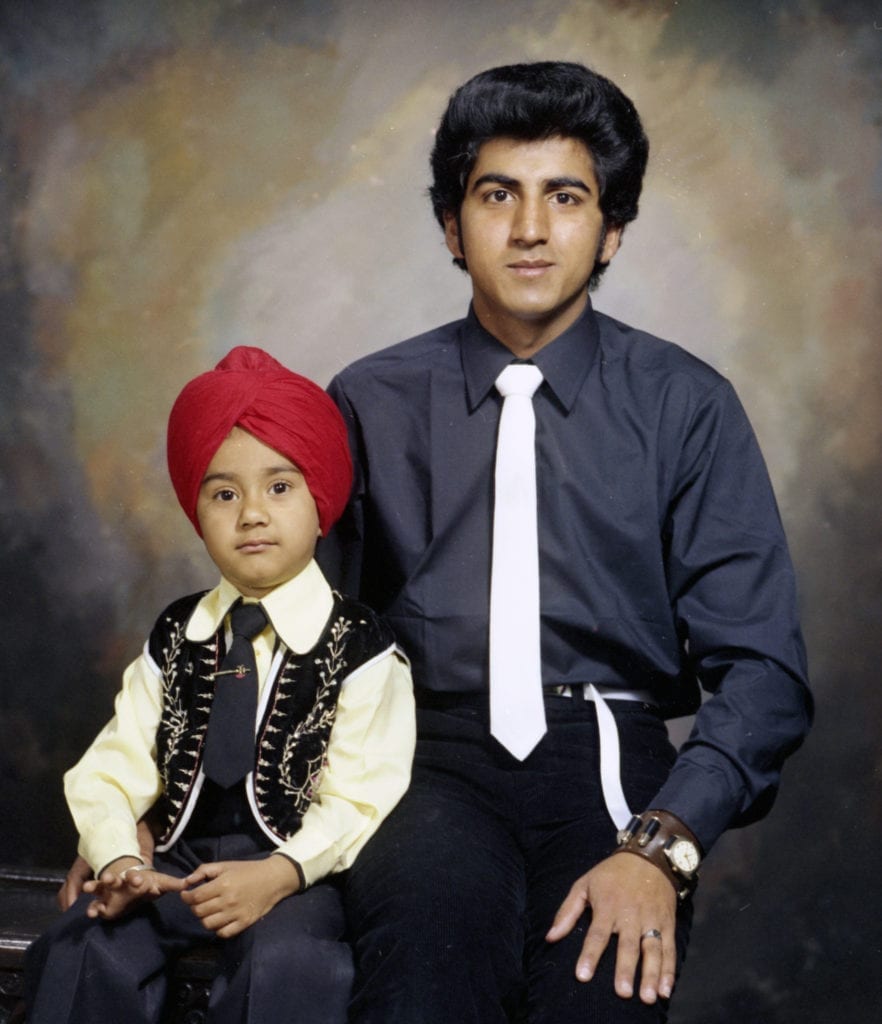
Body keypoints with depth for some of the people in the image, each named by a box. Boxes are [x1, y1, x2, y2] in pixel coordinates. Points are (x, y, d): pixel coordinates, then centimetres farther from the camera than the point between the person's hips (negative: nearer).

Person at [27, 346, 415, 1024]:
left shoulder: (358, 648, 0)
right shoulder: (175, 639, 13)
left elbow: (359, 799, -7)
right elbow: (113, 769, 6)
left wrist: (279, 874, -24)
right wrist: (117, 859, -15)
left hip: (297, 868, -3)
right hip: (178, 860, 3)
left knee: (285, 961, -33)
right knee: (82, 950, -23)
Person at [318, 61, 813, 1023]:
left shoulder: (687, 408, 4)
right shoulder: (371, 404, 8)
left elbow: (762, 670, 0)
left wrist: (661, 845, -16)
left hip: (612, 769, 0)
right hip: (433, 764, 0)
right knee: (426, 945, -32)